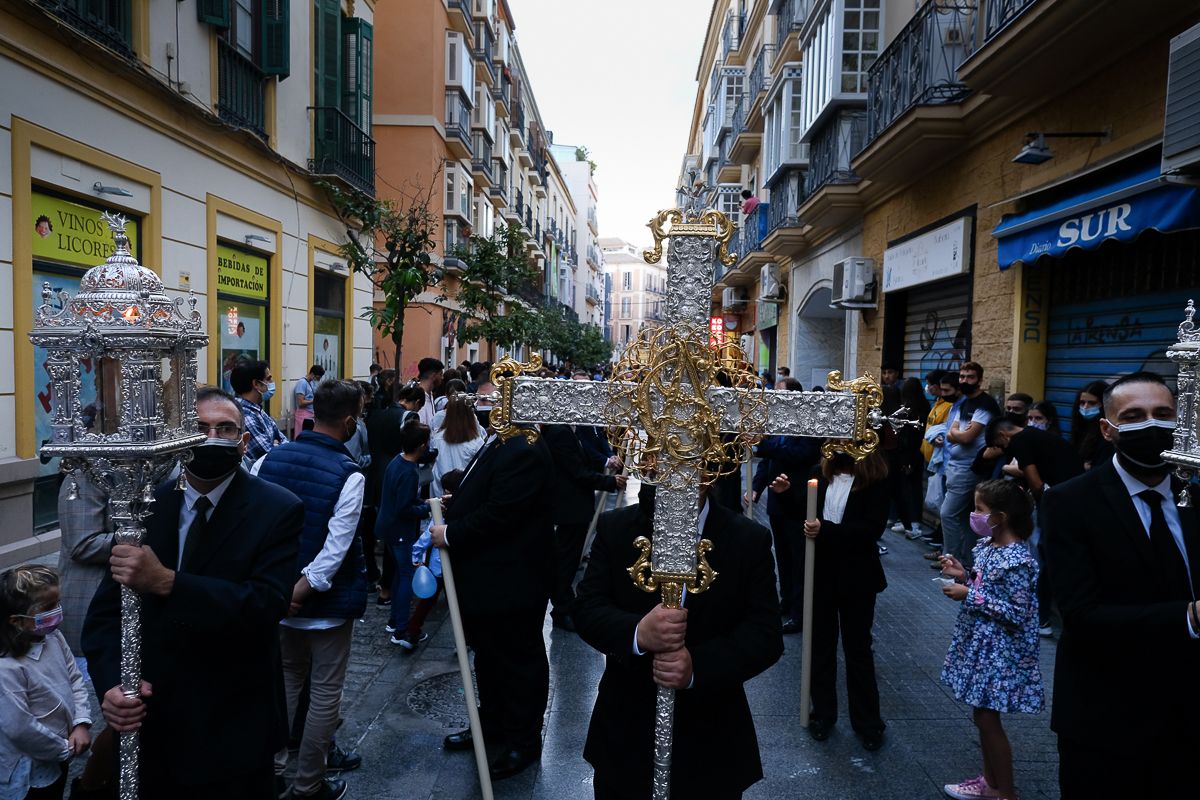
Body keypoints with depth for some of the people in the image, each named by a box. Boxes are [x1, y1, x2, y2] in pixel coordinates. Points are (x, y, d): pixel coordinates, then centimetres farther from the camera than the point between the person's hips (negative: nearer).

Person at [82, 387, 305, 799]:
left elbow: (267, 604, -24)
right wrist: (111, 683, -18)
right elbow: (106, 609, -1)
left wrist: (166, 582, -33)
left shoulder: (278, 510, -13)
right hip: (150, 722, 4)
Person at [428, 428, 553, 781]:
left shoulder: (525, 451, -25)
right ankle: (492, 724, 43)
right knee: (488, 654, 24)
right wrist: (452, 507, -1)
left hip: (511, 583, -10)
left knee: (519, 660, 9)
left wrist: (451, 535, -17)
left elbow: (499, 513, -28)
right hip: (487, 578, 10)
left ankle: (523, 742, 26)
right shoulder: (499, 444, 7)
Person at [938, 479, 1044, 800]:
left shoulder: (1017, 561, -23)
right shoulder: (987, 545, 3)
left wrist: (969, 596, -22)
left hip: (998, 651, -9)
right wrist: (964, 576, -2)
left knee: (987, 718, 3)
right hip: (979, 642, 9)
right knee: (982, 715, 18)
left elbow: (1016, 613, -23)